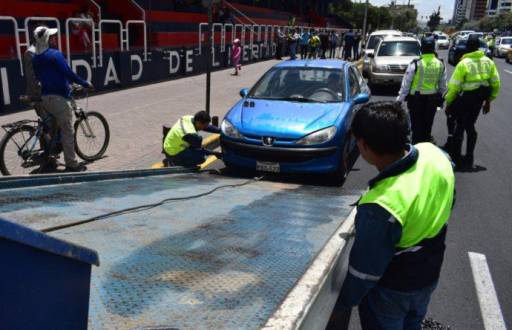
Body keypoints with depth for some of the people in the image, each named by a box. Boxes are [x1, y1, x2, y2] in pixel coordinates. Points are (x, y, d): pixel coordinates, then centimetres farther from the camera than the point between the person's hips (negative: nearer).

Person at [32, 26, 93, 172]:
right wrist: (85, 84, -7)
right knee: (68, 131, -3)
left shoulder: (35, 58, 13)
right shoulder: (55, 54, -11)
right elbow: (69, 73, -17)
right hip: (58, 97, -8)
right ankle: (72, 164, -1)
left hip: (44, 97, 8)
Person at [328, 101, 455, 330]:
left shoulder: (380, 208, -39)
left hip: (391, 290, -6)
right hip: (429, 275, 6)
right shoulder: (435, 155, -20)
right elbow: (445, 210, 0)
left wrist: (340, 306, -10)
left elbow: (365, 270, -26)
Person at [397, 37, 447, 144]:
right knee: (427, 127, 16)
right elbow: (443, 86, 7)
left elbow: (406, 84, -12)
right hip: (432, 100, 4)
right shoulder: (440, 65, 0)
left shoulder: (415, 64, -14)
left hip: (416, 100, -4)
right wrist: (441, 98, 20)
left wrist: (400, 99, -6)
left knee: (417, 127, 5)